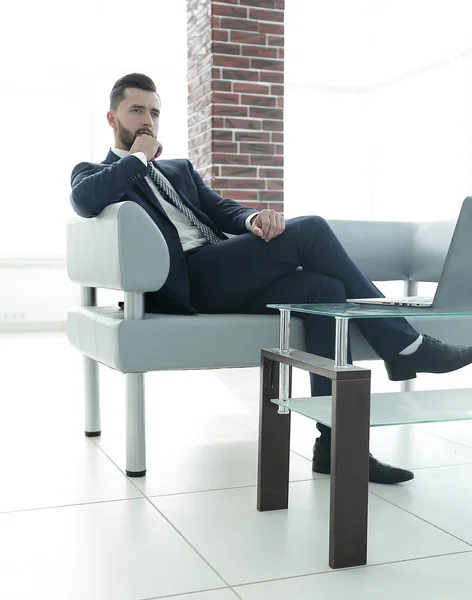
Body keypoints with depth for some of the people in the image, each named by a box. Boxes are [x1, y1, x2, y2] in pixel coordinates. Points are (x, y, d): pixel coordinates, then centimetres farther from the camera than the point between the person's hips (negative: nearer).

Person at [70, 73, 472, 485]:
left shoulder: (180, 170, 32)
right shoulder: (95, 173, 15)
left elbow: (220, 209, 14)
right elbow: (85, 200, -12)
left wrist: (253, 218, -9)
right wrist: (139, 156, 1)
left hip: (225, 279, 7)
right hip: (183, 281, -6)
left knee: (324, 287, -21)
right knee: (310, 230, -21)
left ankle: (335, 442, -21)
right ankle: (403, 346, -12)